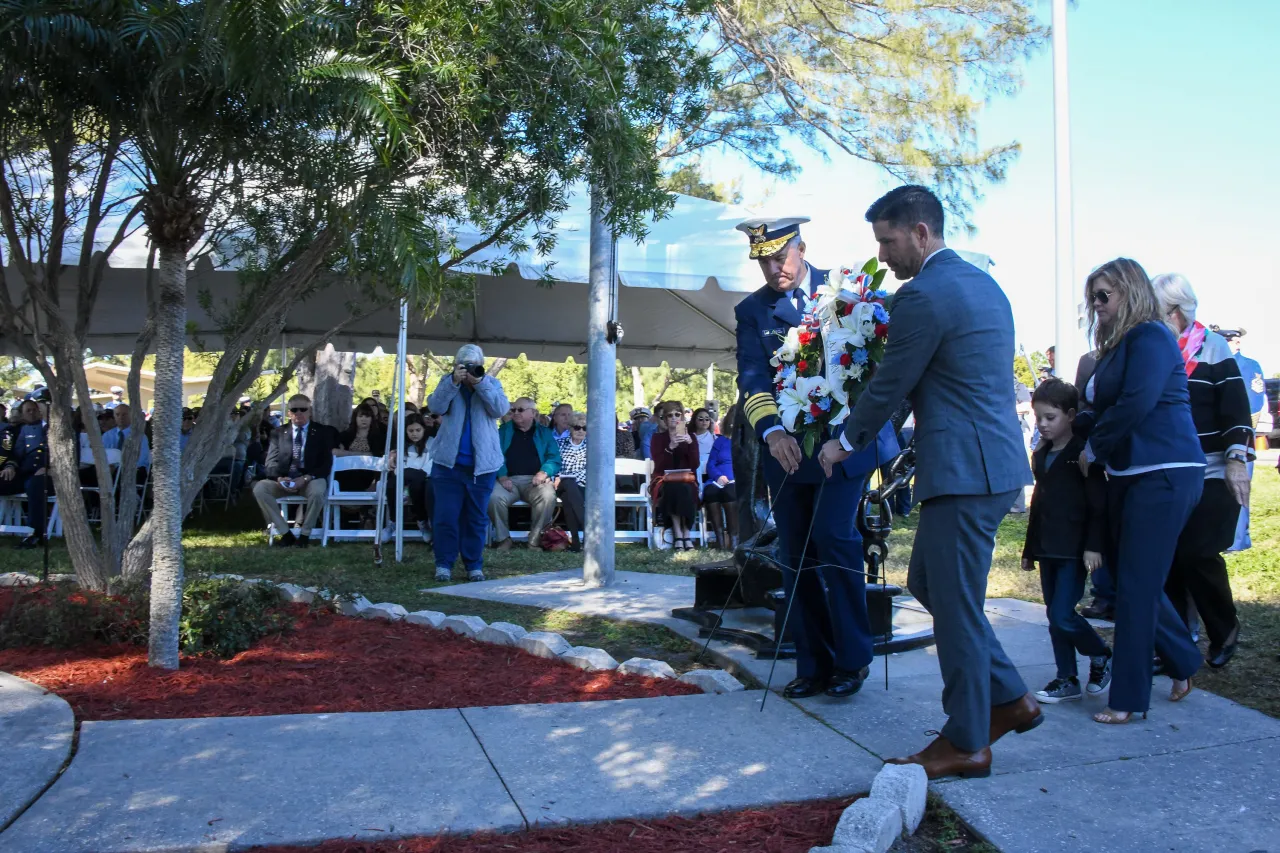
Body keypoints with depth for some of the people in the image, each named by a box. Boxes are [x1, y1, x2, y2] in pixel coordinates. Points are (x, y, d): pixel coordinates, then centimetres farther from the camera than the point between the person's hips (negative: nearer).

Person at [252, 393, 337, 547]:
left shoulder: (322, 432, 7)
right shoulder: (278, 433, 14)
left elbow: (326, 463, -2)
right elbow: (271, 463, 7)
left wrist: (306, 478, -19)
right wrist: (279, 478, -16)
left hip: (311, 479, -3)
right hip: (283, 480, 3)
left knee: (317, 492, -37)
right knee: (259, 488, -26)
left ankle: (305, 534, -14)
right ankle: (285, 533, -15)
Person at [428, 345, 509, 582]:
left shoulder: (492, 384, 6)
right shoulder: (448, 382, 7)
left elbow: (500, 409, -11)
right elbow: (435, 406, -10)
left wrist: (480, 383, -19)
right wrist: (454, 382, -21)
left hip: (482, 464, 0)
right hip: (449, 462, 0)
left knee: (477, 517, 7)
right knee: (445, 516, 0)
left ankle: (474, 565, 15)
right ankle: (444, 564, 9)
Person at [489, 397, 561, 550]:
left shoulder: (544, 432, 17)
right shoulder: (503, 430, 16)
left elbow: (554, 458, 6)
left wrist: (544, 472, -15)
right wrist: (502, 476, -15)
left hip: (535, 480, 0)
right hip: (509, 480, 0)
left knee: (548, 496, -34)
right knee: (494, 497, -32)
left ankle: (535, 540, -18)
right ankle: (503, 538, -11)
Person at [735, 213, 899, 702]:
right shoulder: (752, 311, 7)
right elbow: (751, 377, -6)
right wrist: (773, 430, -23)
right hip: (786, 446, 3)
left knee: (833, 535, -16)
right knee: (795, 557, 4)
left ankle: (852, 658, 0)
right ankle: (813, 667, 15)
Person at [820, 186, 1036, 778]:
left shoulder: (922, 296, -14)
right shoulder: (984, 284, 17)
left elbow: (890, 385, -9)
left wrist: (845, 442, 7)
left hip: (963, 470, -10)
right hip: (997, 462, 10)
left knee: (955, 604, 0)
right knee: (926, 582, 19)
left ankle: (966, 745, 12)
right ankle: (1009, 698, 25)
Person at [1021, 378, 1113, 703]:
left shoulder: (1083, 452, -8)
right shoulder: (1041, 455, 14)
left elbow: (1099, 502, -12)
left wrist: (1094, 546, -19)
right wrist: (1030, 548, 19)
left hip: (1074, 549, -8)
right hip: (1048, 548, 8)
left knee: (1063, 615, -10)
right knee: (1054, 616, 9)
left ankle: (1102, 657, 15)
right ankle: (1067, 680, 17)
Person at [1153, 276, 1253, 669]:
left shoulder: (1212, 348, -3)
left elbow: (1237, 410, -4)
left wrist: (1237, 460, -12)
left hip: (1209, 477, -3)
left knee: (1197, 556, -6)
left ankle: (1225, 630, 19)